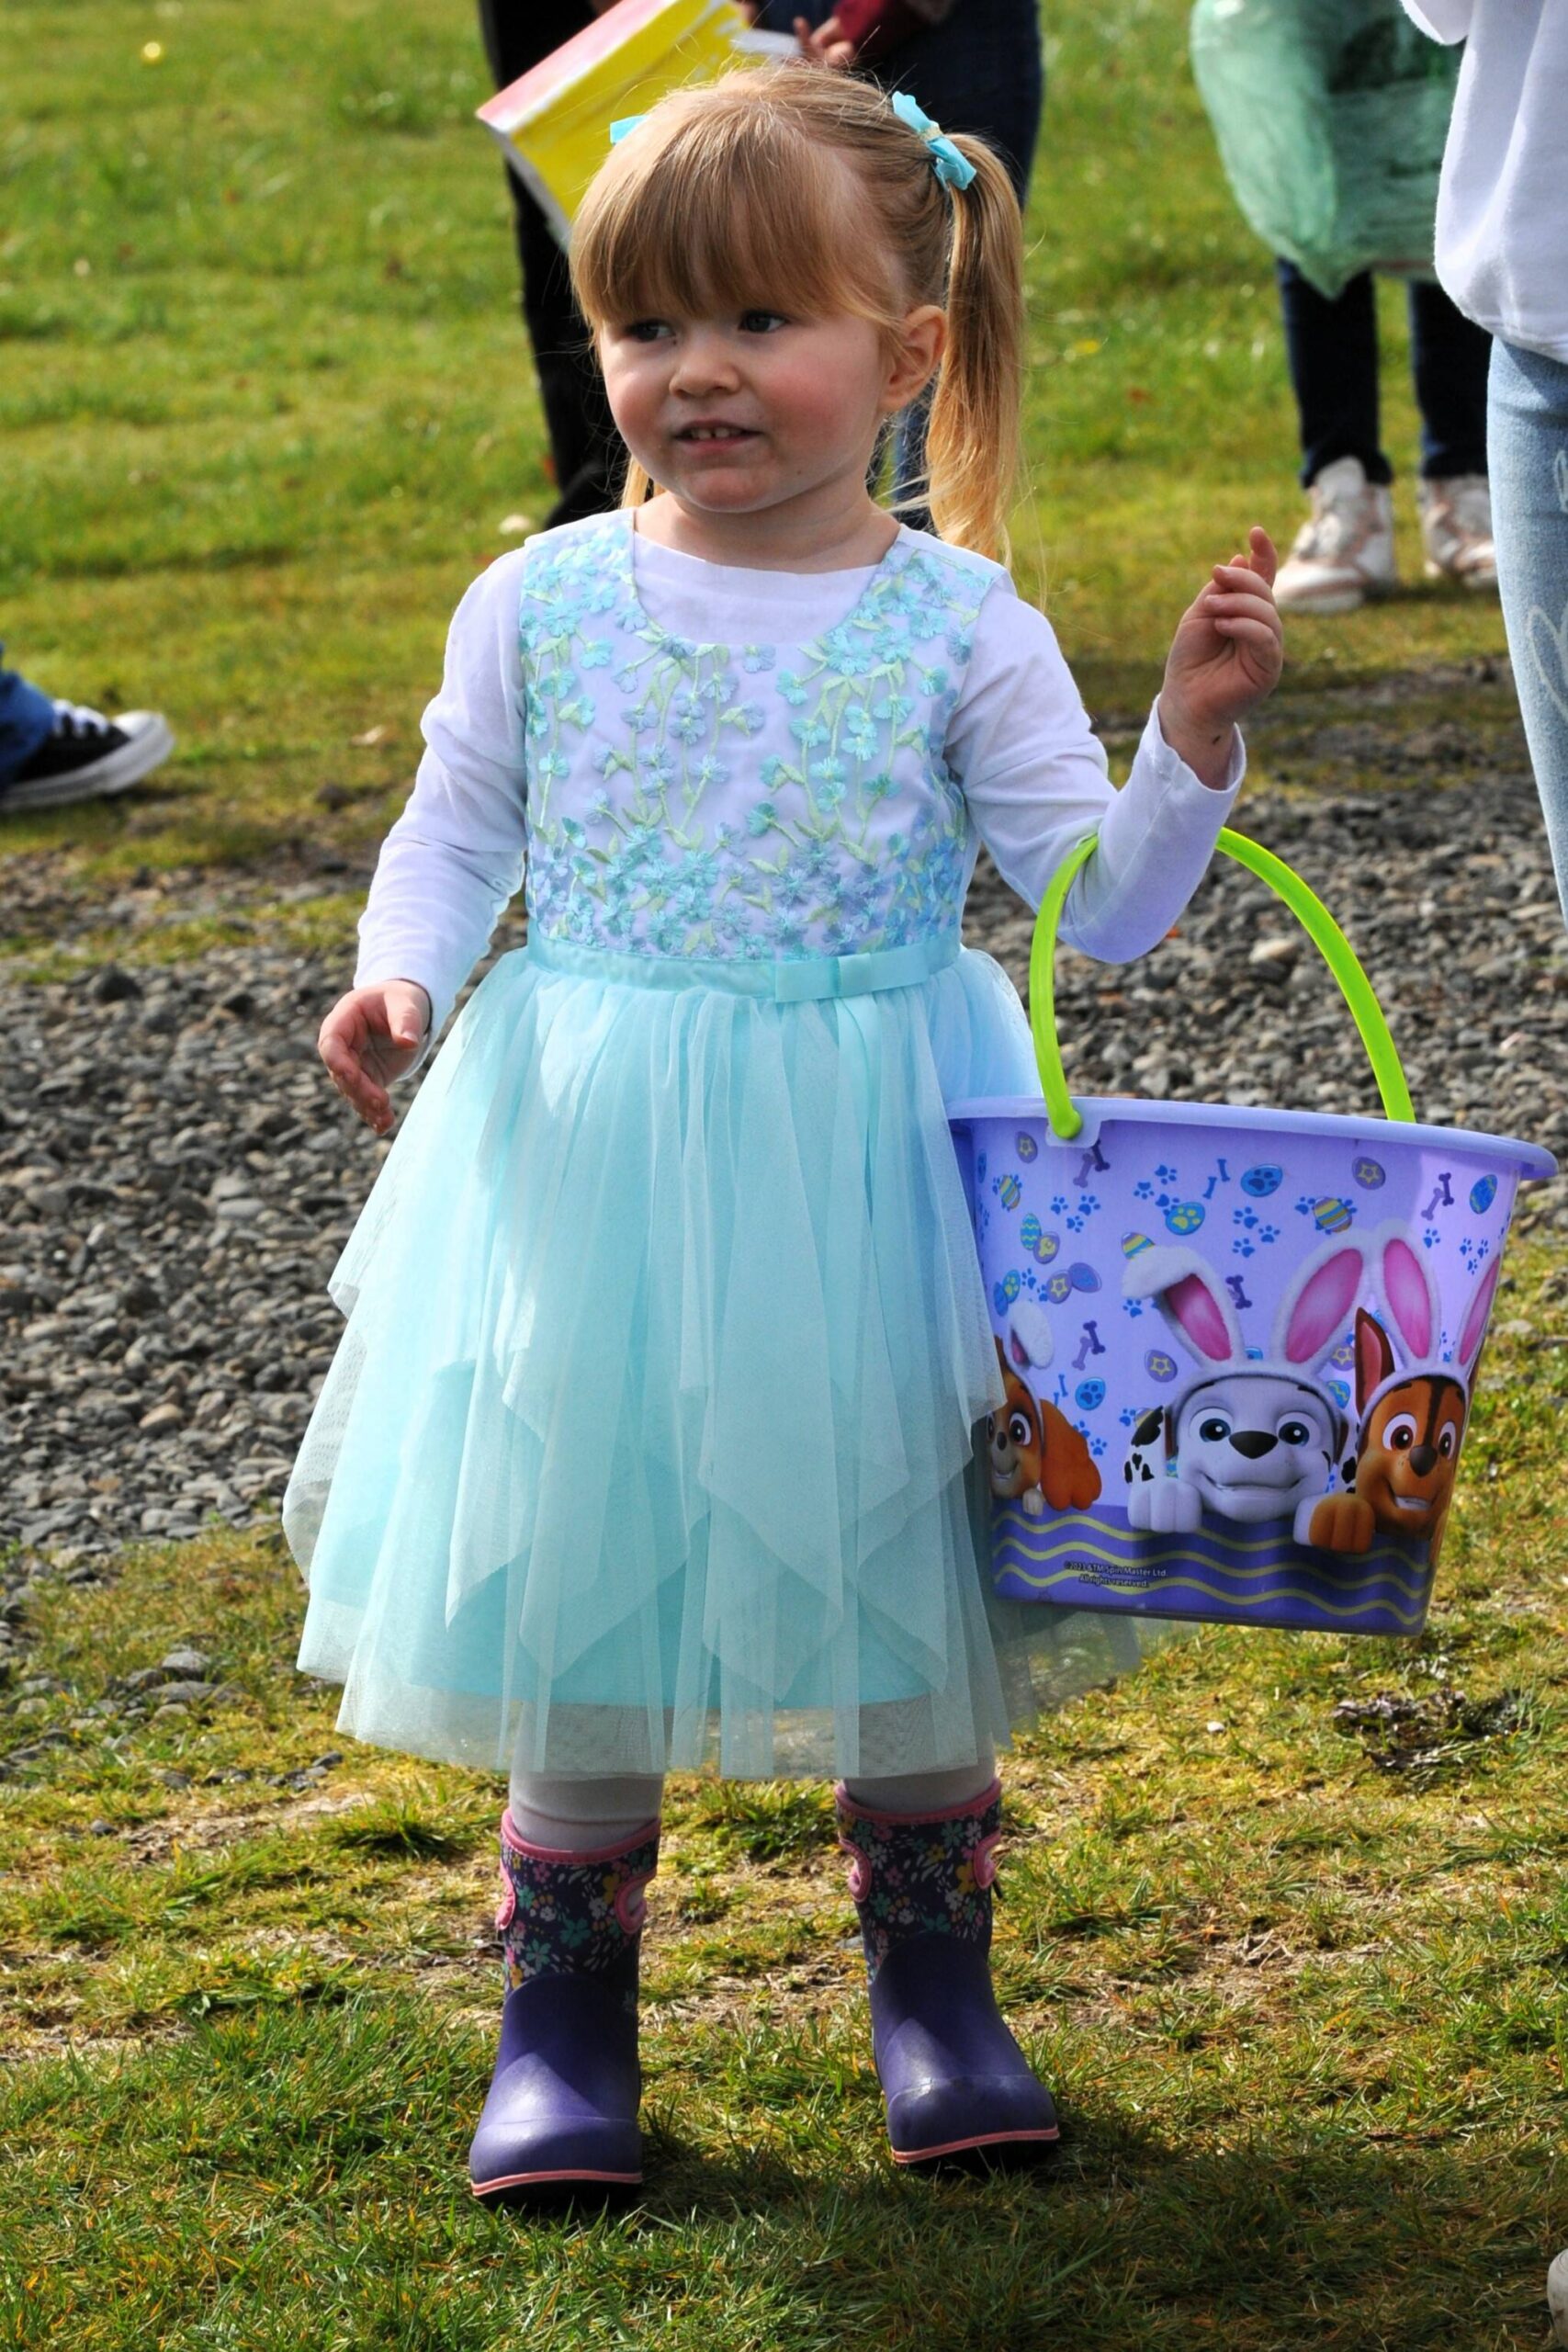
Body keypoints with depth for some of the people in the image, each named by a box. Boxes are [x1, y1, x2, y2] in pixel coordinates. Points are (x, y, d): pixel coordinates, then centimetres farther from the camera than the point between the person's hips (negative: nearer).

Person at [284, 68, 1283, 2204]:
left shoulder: (956, 626, -5)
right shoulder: (542, 605, -1)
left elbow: (1098, 903, -5)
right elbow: (455, 835, 10)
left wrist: (1194, 738, -20)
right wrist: (402, 974, -9)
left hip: (868, 1180, -1)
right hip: (593, 1174, 1)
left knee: (905, 1585, 9)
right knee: (579, 1589, 6)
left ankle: (934, 1986, 29)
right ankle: (566, 2010, 22)